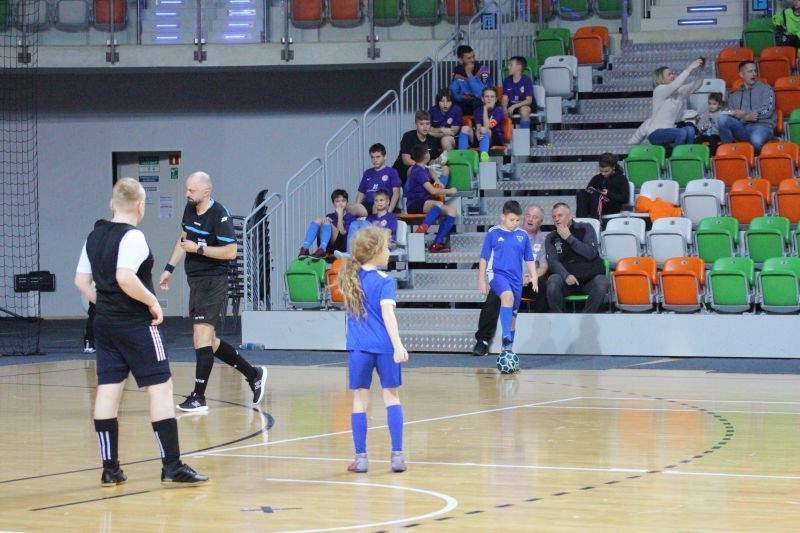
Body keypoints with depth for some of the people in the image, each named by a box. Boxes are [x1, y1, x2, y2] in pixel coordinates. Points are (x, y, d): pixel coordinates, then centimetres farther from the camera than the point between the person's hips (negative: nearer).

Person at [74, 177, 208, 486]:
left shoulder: (95, 237, 10)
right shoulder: (133, 237, -14)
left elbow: (81, 281, 13)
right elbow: (125, 278, -27)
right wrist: (153, 302, -15)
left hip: (105, 324, 8)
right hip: (137, 325, -8)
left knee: (108, 391, 7)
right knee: (160, 388, -2)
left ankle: (110, 468, 8)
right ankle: (172, 467, -3)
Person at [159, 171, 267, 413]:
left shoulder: (219, 215, -16)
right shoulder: (190, 209, 9)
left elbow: (230, 251, -19)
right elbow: (183, 239, 24)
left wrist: (198, 249, -19)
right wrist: (169, 268, 21)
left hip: (213, 282, -9)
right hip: (196, 281, 9)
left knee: (202, 336, -13)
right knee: (208, 342, 13)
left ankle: (199, 397, -10)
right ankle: (253, 374, 27)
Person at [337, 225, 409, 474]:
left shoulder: (350, 278, 8)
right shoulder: (384, 281, -7)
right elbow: (387, 313, -18)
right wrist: (398, 345, -24)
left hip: (358, 348, 3)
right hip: (384, 347, -3)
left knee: (360, 399, 8)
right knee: (391, 396, 8)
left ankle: (361, 457, 8)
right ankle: (397, 455, 5)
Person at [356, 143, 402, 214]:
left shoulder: (391, 172, 10)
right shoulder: (367, 173, 25)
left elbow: (396, 192, 0)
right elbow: (361, 193, 24)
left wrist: (389, 211, -14)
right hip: (367, 205, 4)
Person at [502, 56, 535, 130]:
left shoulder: (527, 81, -12)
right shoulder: (507, 81, 0)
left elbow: (529, 100, -17)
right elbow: (505, 99, -2)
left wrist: (514, 106, -28)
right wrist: (505, 108, -25)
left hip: (524, 105, -4)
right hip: (511, 106, 4)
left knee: (524, 110, -37)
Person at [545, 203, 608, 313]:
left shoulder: (585, 228, 6)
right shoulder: (551, 238, 10)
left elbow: (591, 253, -8)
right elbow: (553, 261, -6)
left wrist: (569, 238, -10)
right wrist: (566, 275, -26)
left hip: (589, 279, -1)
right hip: (566, 280, 1)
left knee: (601, 282, -33)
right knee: (553, 280, -32)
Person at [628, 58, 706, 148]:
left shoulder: (679, 91, 11)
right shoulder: (659, 90, -7)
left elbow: (696, 85, 3)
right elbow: (675, 85, -25)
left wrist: (701, 70, -14)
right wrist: (689, 69, -27)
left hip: (670, 132, 6)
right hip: (656, 133, -6)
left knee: (690, 130, -25)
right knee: (682, 132, -33)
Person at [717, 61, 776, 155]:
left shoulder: (765, 89, 16)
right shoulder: (734, 96, 25)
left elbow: (768, 110, 0)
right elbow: (730, 116, 11)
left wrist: (744, 114, -3)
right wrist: (747, 117, -9)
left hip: (762, 126, -3)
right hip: (741, 128, 3)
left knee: (756, 140, -42)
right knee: (722, 118, -27)